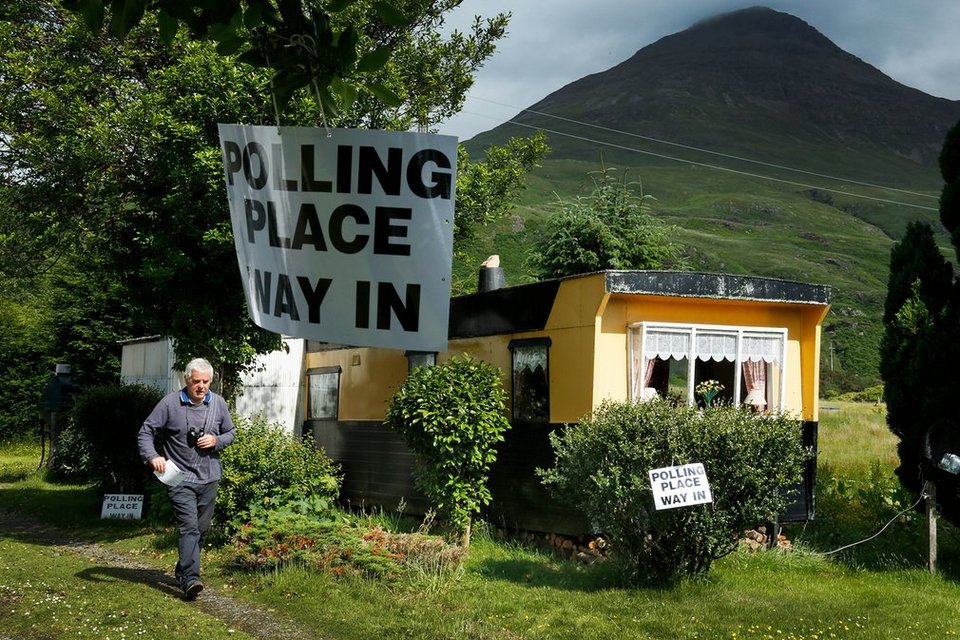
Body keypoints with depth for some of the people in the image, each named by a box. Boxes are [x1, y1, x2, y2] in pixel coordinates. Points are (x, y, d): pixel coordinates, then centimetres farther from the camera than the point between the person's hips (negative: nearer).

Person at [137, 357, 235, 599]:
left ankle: (182, 570, 31)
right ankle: (190, 579, -23)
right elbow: (146, 432, -3)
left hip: (209, 478, 5)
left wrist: (216, 441, -7)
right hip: (180, 478, -5)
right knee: (189, 527, -17)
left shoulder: (218, 404, 5)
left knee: (202, 528, 13)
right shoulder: (170, 403, -7)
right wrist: (153, 456, -20)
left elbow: (230, 433, 15)